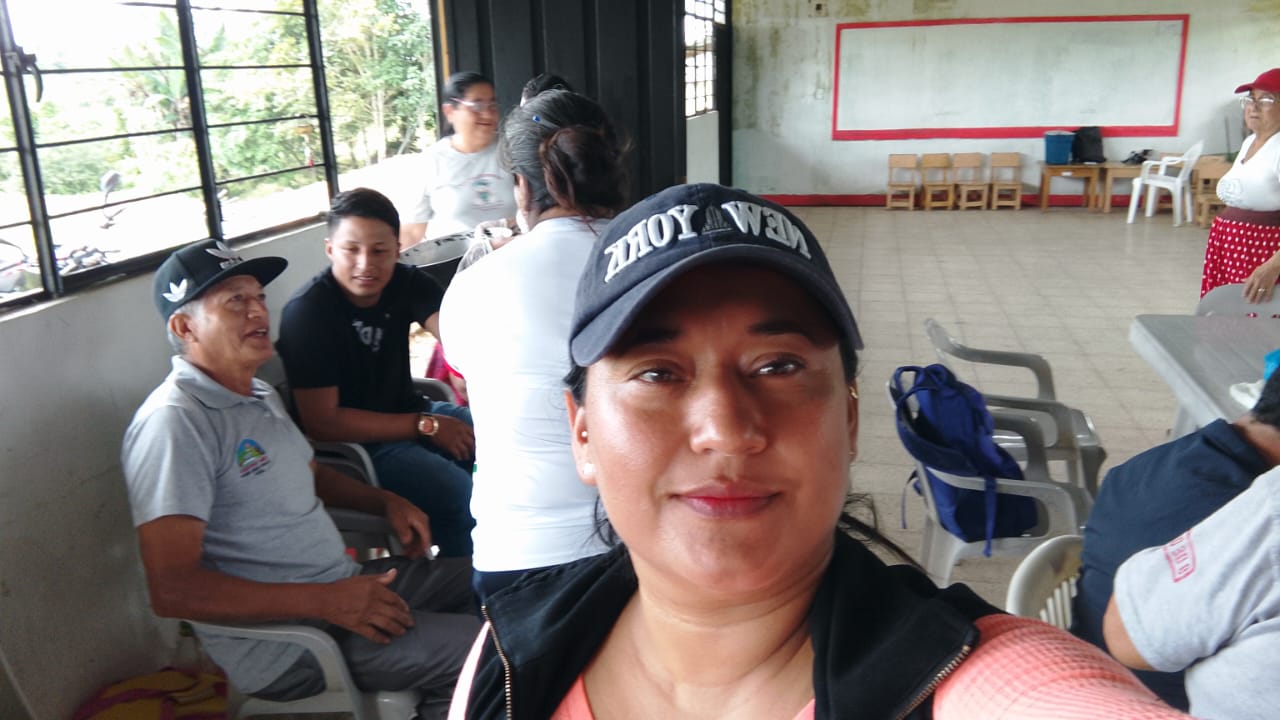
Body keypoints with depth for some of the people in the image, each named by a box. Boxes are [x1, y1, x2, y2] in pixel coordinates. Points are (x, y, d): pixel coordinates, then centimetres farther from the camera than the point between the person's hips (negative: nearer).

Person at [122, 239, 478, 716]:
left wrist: (386, 502, 9)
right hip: (283, 644, -10)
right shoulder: (174, 423, -20)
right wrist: (325, 602, -27)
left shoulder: (258, 393, 12)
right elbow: (172, 590, -25)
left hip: (341, 584, 10)